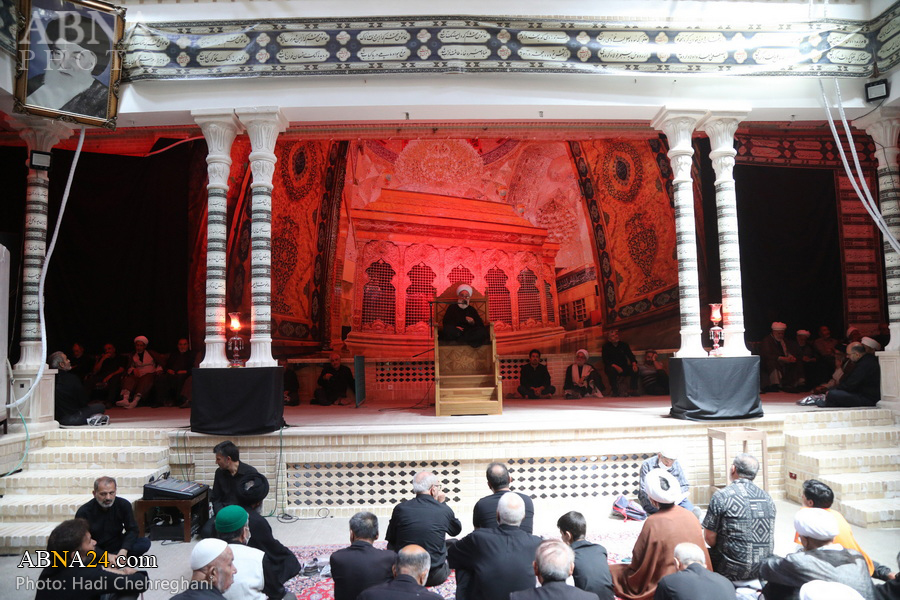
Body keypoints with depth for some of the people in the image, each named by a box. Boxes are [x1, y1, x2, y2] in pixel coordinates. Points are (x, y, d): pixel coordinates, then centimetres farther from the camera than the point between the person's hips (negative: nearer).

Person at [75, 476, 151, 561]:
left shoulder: (124, 505, -7)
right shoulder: (84, 512, -15)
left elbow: (132, 530, -4)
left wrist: (124, 550, -25)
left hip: (117, 546, 3)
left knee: (145, 542, -23)